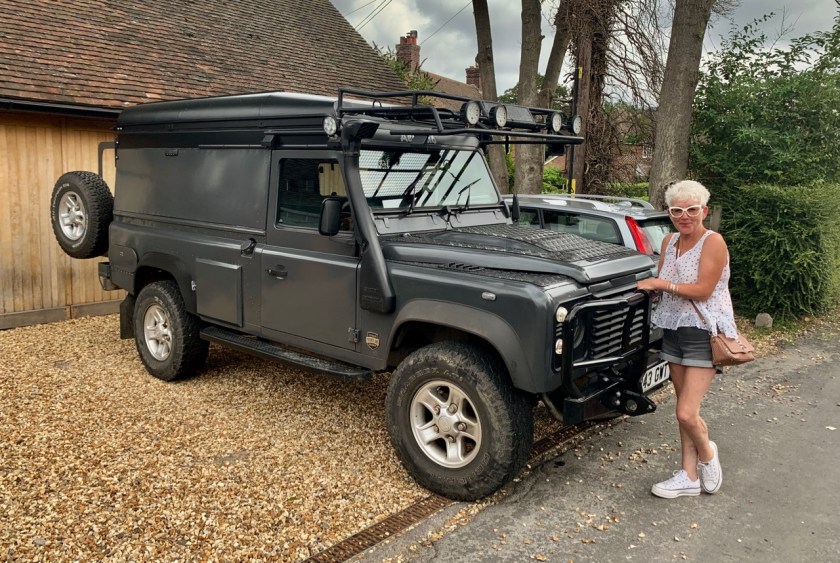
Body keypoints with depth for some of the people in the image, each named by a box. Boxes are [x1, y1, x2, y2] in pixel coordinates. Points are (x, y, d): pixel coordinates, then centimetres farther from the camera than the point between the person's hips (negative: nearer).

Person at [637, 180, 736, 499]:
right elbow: (659, 286, 11)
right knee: (683, 409, 11)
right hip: (673, 330, 7)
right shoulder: (669, 242, 7)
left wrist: (660, 283, -16)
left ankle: (707, 453, 22)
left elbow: (702, 290, -20)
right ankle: (689, 477, 21)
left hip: (704, 334, -7)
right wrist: (649, 286, -9)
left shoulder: (713, 242, -14)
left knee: (686, 413, -9)